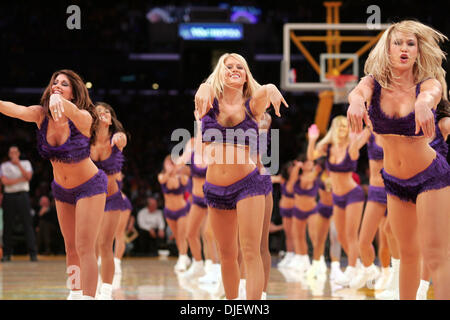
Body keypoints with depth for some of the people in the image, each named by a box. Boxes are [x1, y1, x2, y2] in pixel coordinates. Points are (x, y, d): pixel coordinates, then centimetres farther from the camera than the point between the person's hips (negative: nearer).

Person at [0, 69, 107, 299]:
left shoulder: (82, 118, -28)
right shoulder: (41, 115, -15)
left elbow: (72, 111, -52)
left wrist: (60, 102, -75)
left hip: (90, 186, -5)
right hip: (61, 189, 5)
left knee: (85, 249, -13)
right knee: (70, 248, 16)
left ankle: (88, 297, -14)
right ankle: (76, 293, 30)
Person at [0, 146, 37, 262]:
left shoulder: (26, 163, 12)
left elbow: (28, 177, -6)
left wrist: (18, 164, -11)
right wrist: (20, 179, -8)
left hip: (22, 195, -1)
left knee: (28, 223, -8)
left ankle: (33, 253, -12)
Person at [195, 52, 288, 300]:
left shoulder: (252, 105, 1)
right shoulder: (210, 103, 2)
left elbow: (266, 92, -20)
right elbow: (205, 88, -21)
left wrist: (271, 90, -46)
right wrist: (204, 90, -46)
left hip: (247, 184, -2)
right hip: (215, 187, 2)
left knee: (251, 251, -11)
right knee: (227, 254, 12)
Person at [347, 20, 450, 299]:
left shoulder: (428, 84, -14)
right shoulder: (375, 84, -8)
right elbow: (359, 90, -30)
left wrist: (424, 102, -63)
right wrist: (357, 99, -56)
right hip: (394, 181, 4)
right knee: (408, 253, 14)